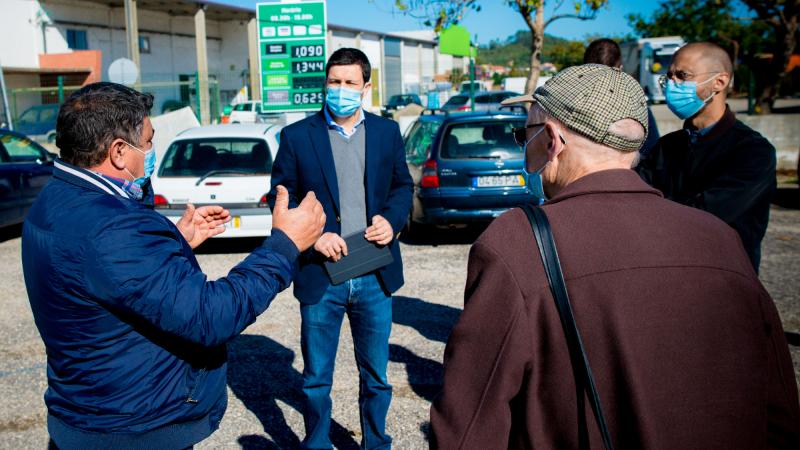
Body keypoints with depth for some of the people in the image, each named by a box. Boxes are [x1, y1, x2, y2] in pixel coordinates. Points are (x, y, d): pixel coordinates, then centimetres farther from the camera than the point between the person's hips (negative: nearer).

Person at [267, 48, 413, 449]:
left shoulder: (387, 132, 5)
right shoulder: (297, 136, -1)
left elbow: (403, 186, 11)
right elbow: (280, 197, -1)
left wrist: (392, 220, -9)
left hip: (375, 276, 2)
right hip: (320, 276, -1)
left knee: (376, 375, 16)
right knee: (316, 379, 12)